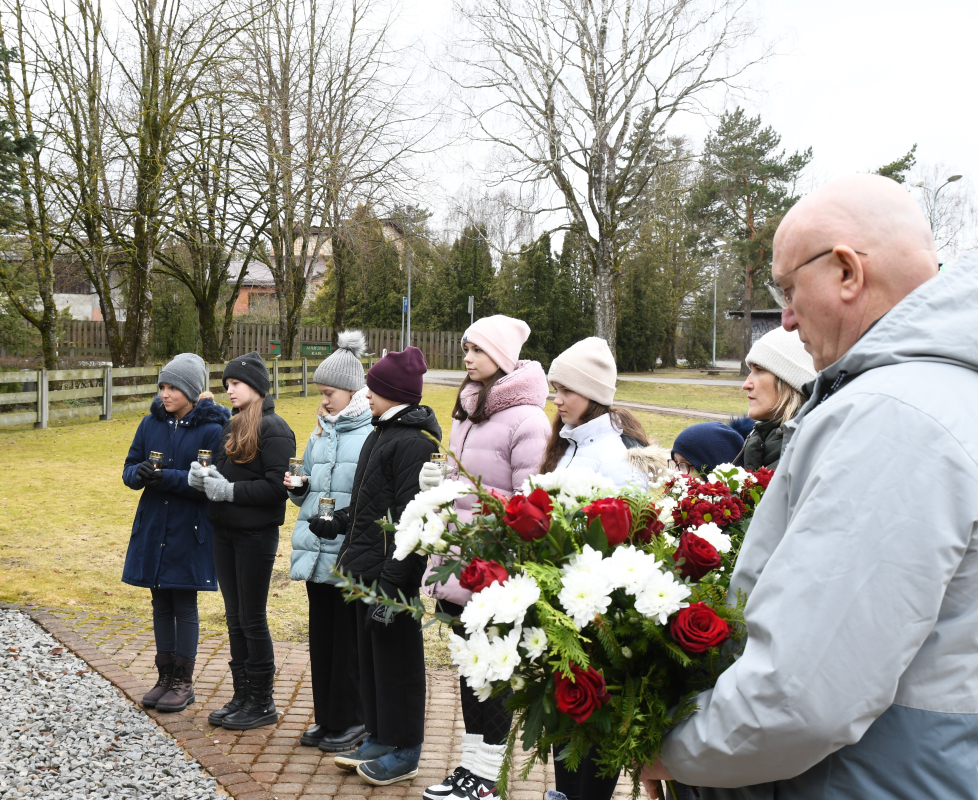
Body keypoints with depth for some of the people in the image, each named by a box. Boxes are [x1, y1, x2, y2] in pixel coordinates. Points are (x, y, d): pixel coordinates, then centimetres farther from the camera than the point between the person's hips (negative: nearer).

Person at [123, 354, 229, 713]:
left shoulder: (211, 430, -11)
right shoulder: (151, 423, 4)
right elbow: (130, 468, 8)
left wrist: (168, 478, -26)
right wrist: (139, 474, -16)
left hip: (190, 532, -5)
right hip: (152, 527, 5)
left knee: (184, 606, 4)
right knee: (161, 604, 13)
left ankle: (184, 683, 17)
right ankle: (165, 678, 26)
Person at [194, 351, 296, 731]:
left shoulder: (274, 429, -12)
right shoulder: (232, 426, 13)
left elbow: (278, 486, -19)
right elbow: (224, 475, 17)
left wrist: (229, 490, -20)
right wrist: (203, 477, -4)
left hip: (256, 536, -8)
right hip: (225, 533, 8)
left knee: (252, 619, 0)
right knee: (235, 618, 14)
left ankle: (262, 703, 13)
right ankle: (242, 695, 24)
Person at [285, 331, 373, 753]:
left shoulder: (374, 433, -9)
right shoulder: (320, 432, 14)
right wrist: (298, 487, 1)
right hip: (316, 549, 7)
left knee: (349, 637, 3)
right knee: (321, 635, 15)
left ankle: (351, 722, 18)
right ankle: (327, 717, 28)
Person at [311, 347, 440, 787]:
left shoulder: (415, 443, -18)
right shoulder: (383, 434, 13)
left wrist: (391, 583, -25)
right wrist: (338, 523, 26)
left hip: (394, 573, -10)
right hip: (368, 570, 10)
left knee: (396, 660, 3)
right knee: (370, 657, 18)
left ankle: (405, 753, 16)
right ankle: (379, 739, 31)